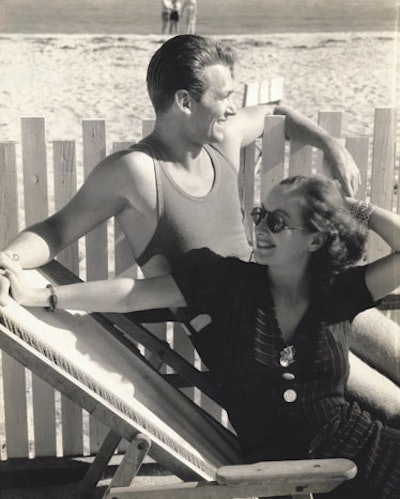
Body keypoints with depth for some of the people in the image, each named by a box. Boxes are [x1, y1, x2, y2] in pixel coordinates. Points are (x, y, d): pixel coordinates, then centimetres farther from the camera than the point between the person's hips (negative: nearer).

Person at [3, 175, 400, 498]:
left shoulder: (336, 291, 1)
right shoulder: (230, 281, -1)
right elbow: (131, 295, -5)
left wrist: (354, 208, -1)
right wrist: (39, 296, -8)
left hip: (365, 448, 2)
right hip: (276, 464, -1)